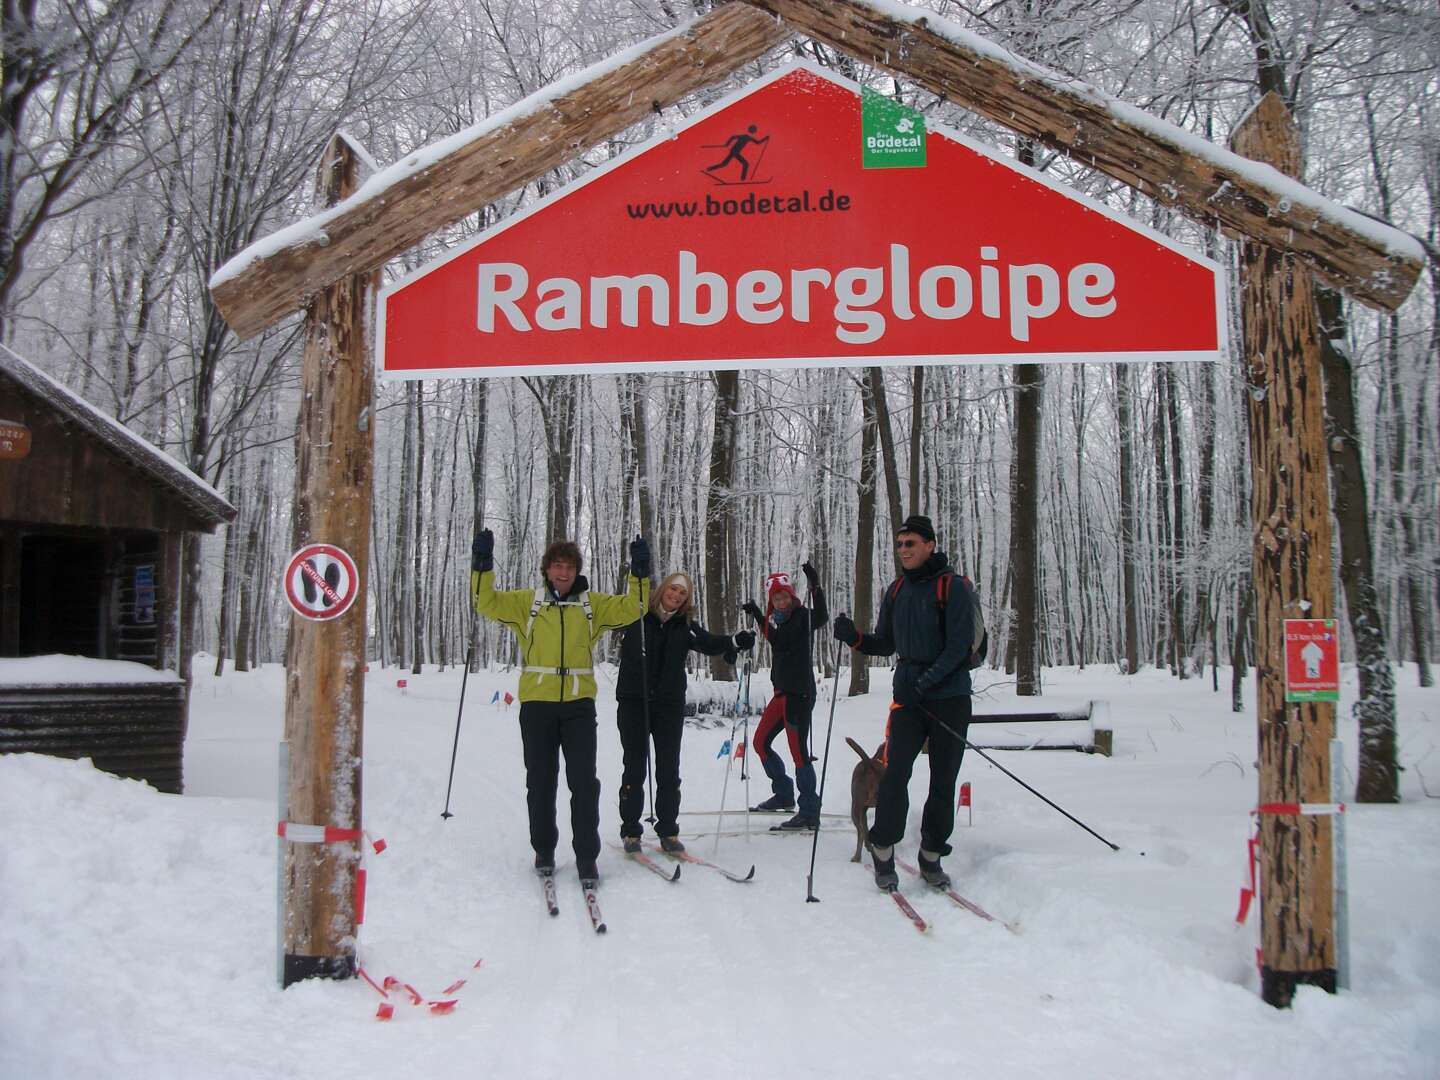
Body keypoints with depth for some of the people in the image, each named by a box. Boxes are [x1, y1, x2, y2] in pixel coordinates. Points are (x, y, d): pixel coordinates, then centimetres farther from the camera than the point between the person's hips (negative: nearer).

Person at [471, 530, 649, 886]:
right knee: (541, 781, 8)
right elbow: (488, 603, 0)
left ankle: (586, 856, 4)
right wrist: (482, 566, -12)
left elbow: (631, 607, 6)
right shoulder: (526, 602, 8)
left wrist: (640, 573, -6)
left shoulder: (592, 604, 10)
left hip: (579, 703, 0)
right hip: (537, 703, 0)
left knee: (584, 781, -4)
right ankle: (544, 850, 24)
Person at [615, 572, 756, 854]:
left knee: (669, 771, 5)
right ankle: (631, 831, 12)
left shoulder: (686, 626, 6)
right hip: (634, 702, -2)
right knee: (634, 769, 2)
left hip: (670, 705, 2)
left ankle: (668, 831, 15)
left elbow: (709, 643, -7)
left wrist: (735, 641, -28)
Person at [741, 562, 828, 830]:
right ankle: (784, 794, 30)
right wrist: (756, 615, 28)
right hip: (783, 692, 9)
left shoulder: (802, 616, -9)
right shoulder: (778, 620, 13)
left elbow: (820, 618, -32)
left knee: (799, 752, -10)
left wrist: (815, 586, -42)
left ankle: (810, 813, -5)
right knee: (760, 742, 17)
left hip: (799, 693, -9)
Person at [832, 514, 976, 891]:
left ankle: (931, 856, 19)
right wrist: (853, 637, -4)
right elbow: (886, 645, 15)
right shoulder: (896, 591, 10)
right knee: (895, 773, -10)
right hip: (908, 698, 3)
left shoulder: (953, 587, -7)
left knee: (943, 782, 5)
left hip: (950, 697, -3)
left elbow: (958, 646, -14)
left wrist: (923, 683, -22)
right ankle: (883, 851, 2)